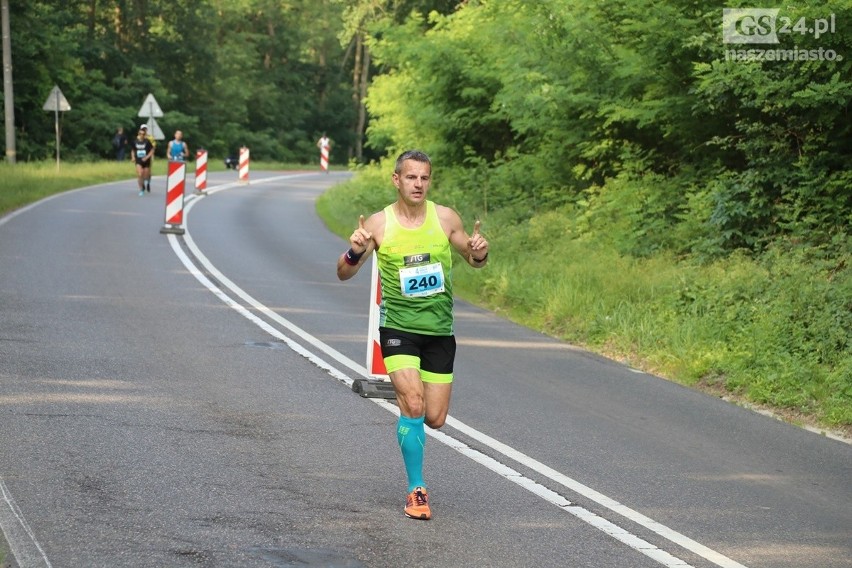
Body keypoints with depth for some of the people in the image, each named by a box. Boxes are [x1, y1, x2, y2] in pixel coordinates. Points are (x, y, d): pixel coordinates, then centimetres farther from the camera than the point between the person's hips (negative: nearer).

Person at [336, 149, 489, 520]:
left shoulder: (445, 218, 0)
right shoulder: (379, 224, -5)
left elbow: (474, 261, 13)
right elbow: (344, 274, -2)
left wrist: (480, 253, -11)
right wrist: (354, 252, -24)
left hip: (439, 329, 3)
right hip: (398, 326, -2)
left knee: (435, 419, 3)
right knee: (413, 404, -19)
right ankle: (416, 490, -7)